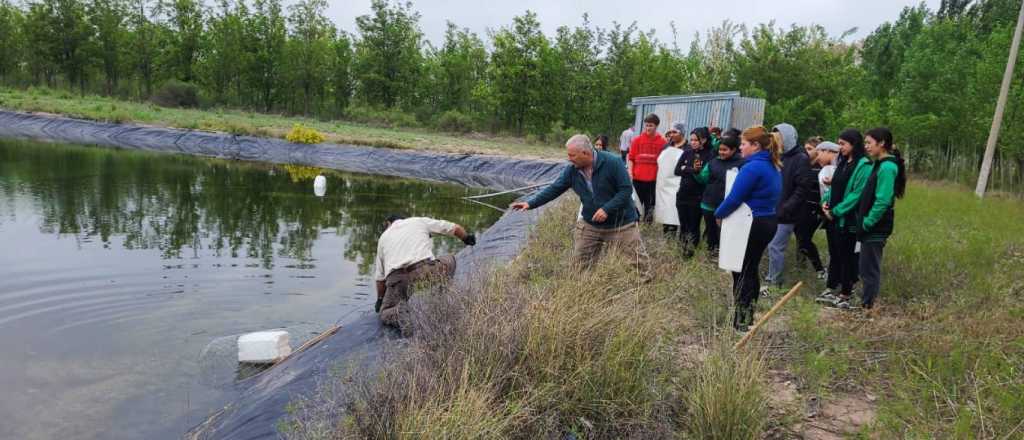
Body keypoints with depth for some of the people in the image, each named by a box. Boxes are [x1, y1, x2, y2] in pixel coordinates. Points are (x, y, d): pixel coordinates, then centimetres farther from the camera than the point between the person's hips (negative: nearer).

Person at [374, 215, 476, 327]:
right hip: (425, 271, 0)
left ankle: (403, 313, -13)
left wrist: (380, 299, 45)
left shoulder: (383, 237, 28)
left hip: (397, 280, 0)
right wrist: (467, 238, 49)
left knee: (385, 314, 22)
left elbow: (380, 278, 28)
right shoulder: (420, 221, 23)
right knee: (449, 260, 29)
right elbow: (455, 228, 27)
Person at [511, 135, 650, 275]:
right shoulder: (572, 170, -6)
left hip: (621, 223, -4)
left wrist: (606, 209, -26)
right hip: (591, 225, 4)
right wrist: (531, 204, -8)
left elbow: (626, 190, -18)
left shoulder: (612, 163, -20)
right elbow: (554, 189, 0)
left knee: (638, 259, 3)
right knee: (579, 264, 6)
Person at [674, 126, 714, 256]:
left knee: (693, 226, 6)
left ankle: (691, 249, 19)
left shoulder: (708, 155, -7)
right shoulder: (687, 153, 5)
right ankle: (683, 248, 26)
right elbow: (677, 171, -3)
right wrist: (694, 170, -16)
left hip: (697, 197, -4)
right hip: (682, 195, 4)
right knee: (683, 224, 13)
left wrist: (686, 169, -14)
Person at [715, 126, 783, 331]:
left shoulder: (753, 167, -20)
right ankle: (748, 316, 27)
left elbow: (734, 198, -21)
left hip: (751, 225, -9)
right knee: (751, 270, 18)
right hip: (768, 222, 9)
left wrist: (719, 214, -3)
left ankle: (741, 321, 7)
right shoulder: (773, 167, 10)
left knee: (741, 272, 1)